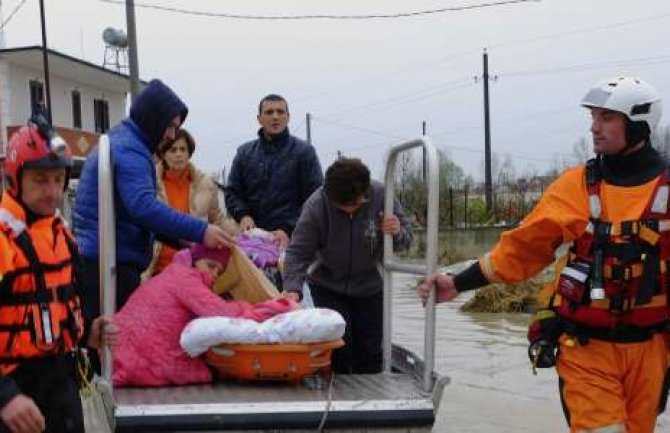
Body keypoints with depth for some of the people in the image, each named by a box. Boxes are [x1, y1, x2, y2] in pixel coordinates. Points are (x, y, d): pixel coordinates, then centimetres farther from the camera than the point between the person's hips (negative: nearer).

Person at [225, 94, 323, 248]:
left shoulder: (304, 152, 3)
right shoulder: (245, 153, 14)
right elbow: (232, 192, 16)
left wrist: (289, 230, -13)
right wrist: (243, 215, -6)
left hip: (290, 240, -3)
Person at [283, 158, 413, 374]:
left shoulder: (381, 196, -19)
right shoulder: (316, 205, -24)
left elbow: (406, 237, -8)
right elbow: (298, 252, -21)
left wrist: (397, 233, -33)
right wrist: (292, 288, -36)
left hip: (369, 288, 2)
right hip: (327, 288, -2)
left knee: (370, 350, 8)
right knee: (338, 347, -12)